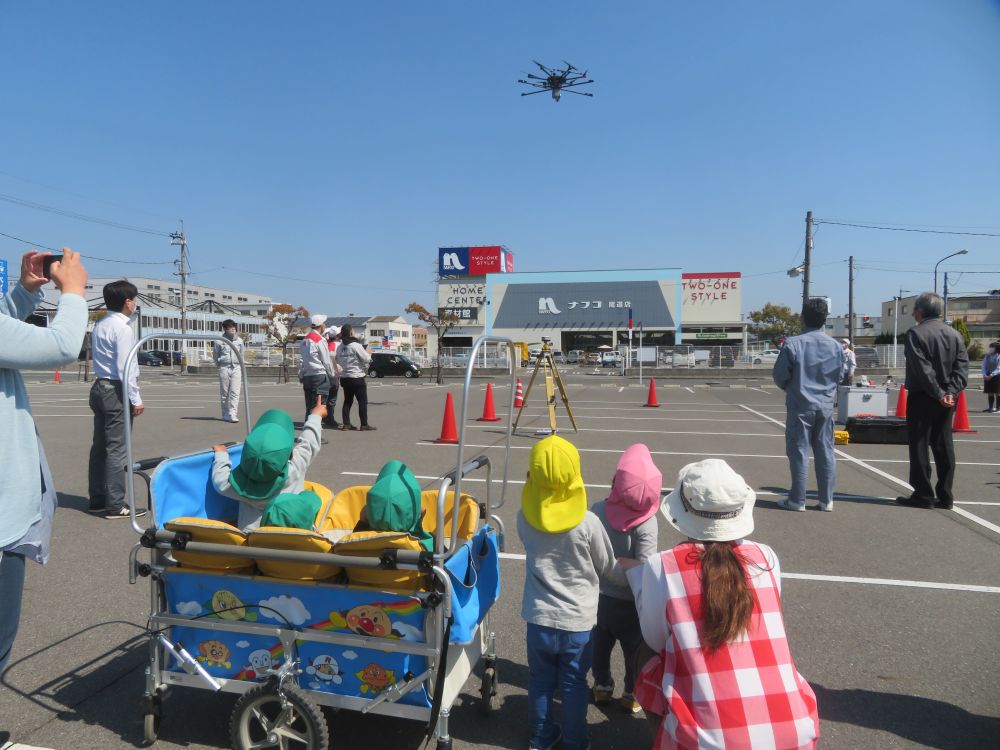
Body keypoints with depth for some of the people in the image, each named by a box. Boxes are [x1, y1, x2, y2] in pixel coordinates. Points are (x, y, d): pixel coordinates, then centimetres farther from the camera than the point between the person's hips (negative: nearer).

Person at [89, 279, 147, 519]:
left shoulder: (99, 325, 15)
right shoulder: (122, 327, -14)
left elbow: (99, 358, 16)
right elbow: (125, 367, -18)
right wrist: (135, 399, -15)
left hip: (100, 387, 10)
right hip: (116, 391, -10)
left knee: (100, 445, 13)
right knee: (116, 448, -7)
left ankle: (98, 499, 21)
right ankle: (115, 505, -5)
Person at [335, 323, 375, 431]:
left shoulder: (339, 347, 5)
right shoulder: (356, 345, -15)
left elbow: (338, 361, 12)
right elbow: (366, 359, -14)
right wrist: (369, 354, 5)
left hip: (344, 377, 7)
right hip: (357, 377, -7)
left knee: (347, 401, 13)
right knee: (363, 401, 0)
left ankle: (346, 423, 11)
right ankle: (364, 424, 0)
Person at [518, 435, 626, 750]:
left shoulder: (525, 518, -12)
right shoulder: (588, 523, -20)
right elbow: (609, 569, -6)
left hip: (539, 618, 2)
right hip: (578, 621, -2)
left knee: (540, 680, 21)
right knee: (574, 685, 18)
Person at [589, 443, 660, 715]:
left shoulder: (598, 510, -17)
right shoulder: (646, 523, -26)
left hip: (598, 595, 3)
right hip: (630, 601, -3)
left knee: (599, 645, 24)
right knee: (635, 651, 20)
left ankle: (602, 687, 42)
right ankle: (633, 695, 36)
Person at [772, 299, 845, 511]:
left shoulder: (793, 344, -13)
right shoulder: (836, 346, 2)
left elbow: (779, 375, -8)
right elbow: (840, 376, 10)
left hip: (800, 406, -4)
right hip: (826, 406, 4)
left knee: (799, 452, 2)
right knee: (826, 452, 10)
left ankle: (797, 500, 7)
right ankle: (826, 500, 17)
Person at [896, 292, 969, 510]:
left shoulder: (916, 333, -10)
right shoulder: (955, 334, 10)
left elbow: (922, 369, -18)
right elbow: (962, 367, 1)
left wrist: (938, 393, -14)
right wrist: (950, 392, -7)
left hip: (922, 397, -6)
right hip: (947, 399, 6)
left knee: (919, 445, 1)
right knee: (944, 446, 11)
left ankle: (923, 494, 4)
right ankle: (945, 496, 15)